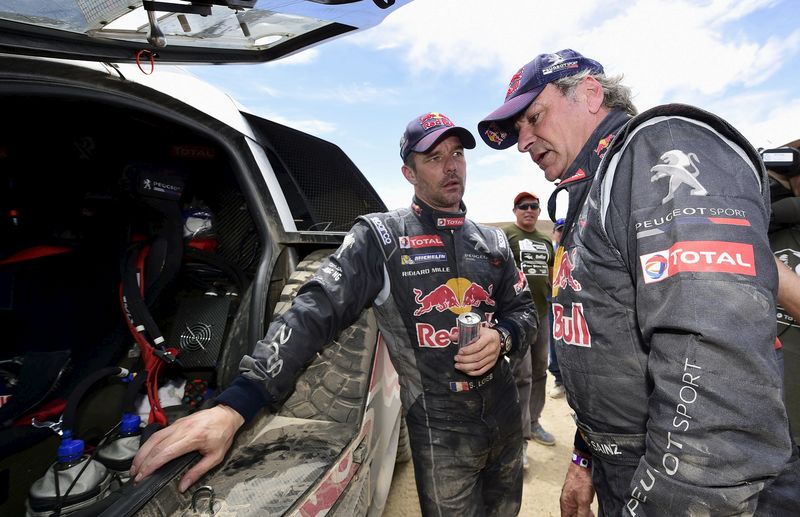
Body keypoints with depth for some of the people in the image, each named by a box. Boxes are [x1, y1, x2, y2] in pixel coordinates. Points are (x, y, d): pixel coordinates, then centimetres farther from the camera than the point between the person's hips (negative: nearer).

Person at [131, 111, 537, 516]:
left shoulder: (492, 241, 5)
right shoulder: (381, 237, -12)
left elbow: (524, 310, 12)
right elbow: (314, 312, -22)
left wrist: (502, 337, -13)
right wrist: (233, 407, -31)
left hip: (506, 418, 6)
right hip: (440, 434, -5)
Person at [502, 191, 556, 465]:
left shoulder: (545, 240, 17)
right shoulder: (505, 234, -4)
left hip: (541, 313, 8)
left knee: (539, 371, 17)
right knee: (522, 375, -8)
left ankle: (533, 423, 34)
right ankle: (520, 439, 2)